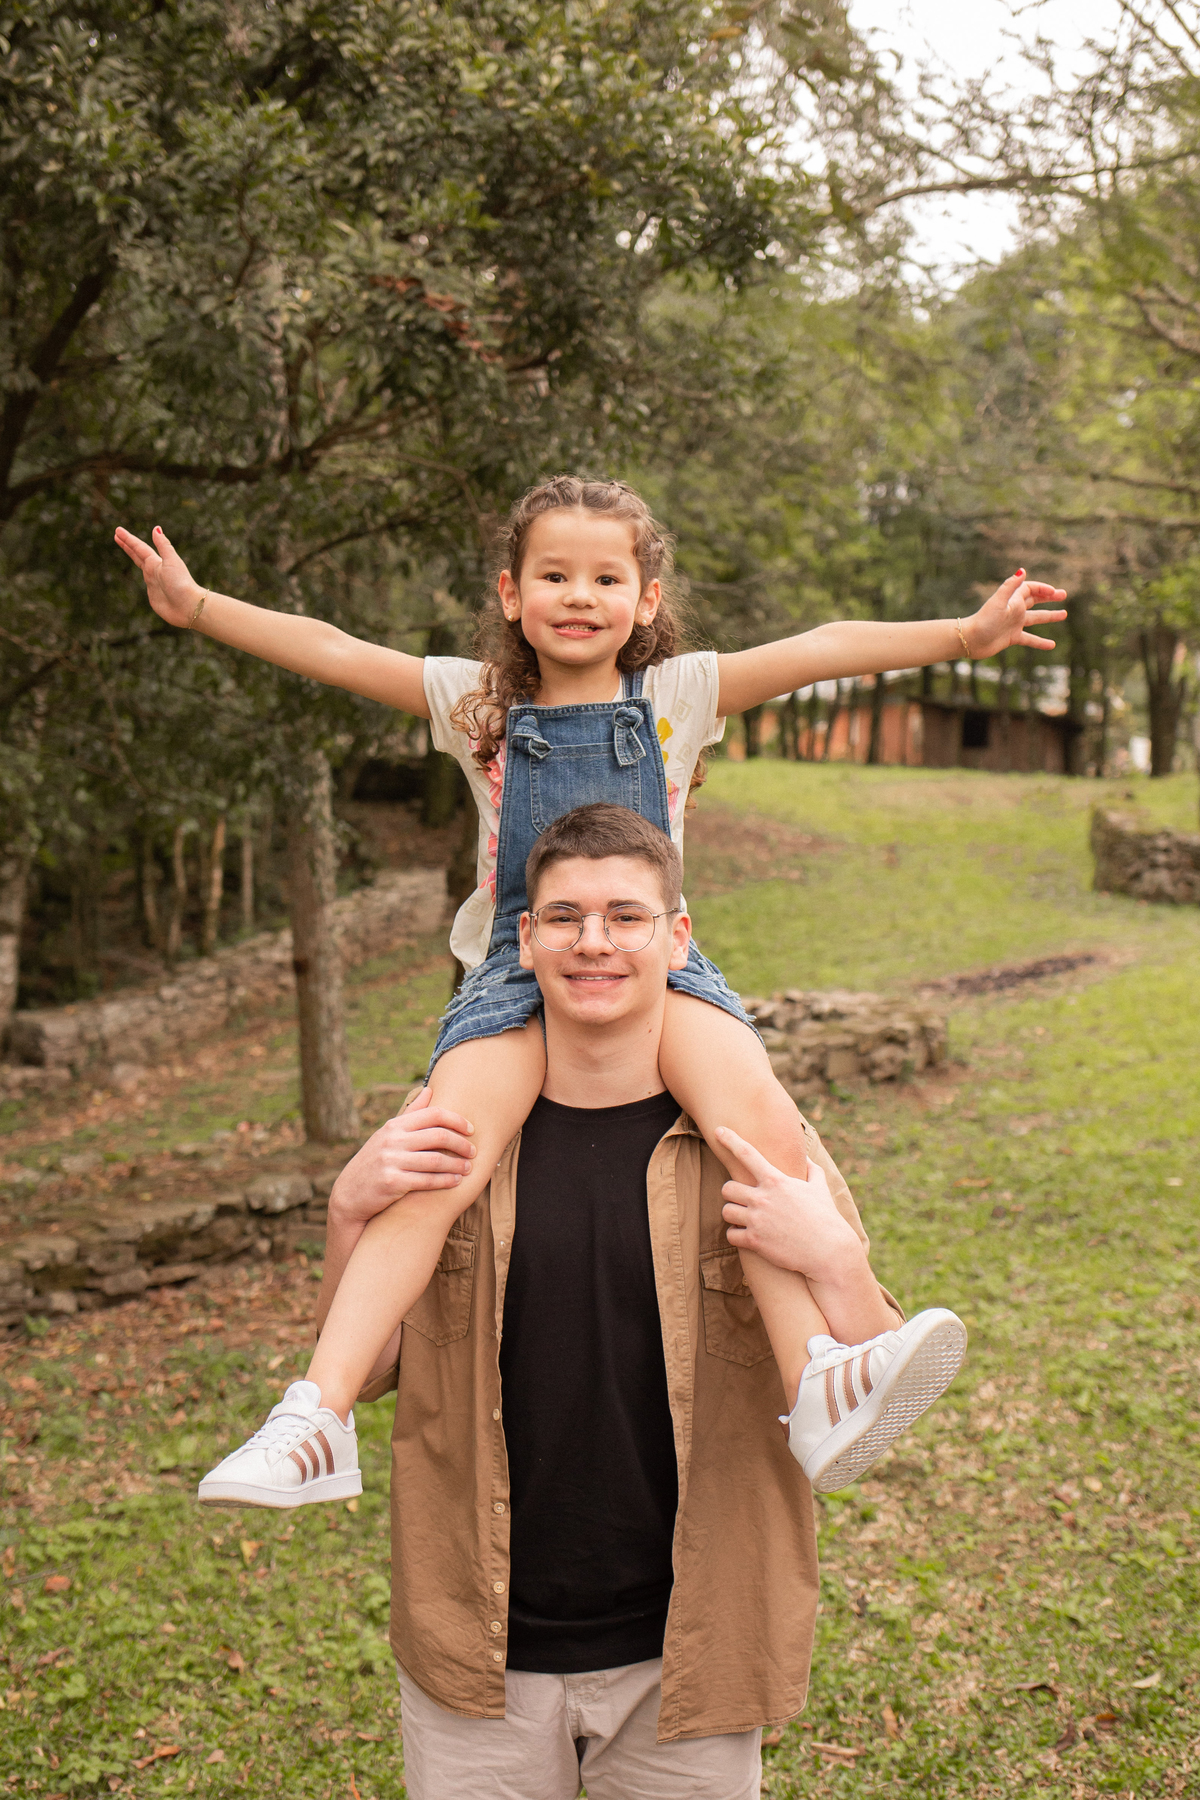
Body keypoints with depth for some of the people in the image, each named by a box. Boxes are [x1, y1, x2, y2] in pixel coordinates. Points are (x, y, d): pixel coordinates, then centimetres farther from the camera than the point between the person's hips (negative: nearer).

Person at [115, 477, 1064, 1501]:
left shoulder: (676, 696, 11)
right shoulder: (478, 703, 11)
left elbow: (823, 649, 4)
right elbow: (332, 652, 7)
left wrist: (965, 635, -3)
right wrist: (197, 606, -2)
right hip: (515, 964, 0)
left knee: (763, 1120, -30)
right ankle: (319, 1411, -32)